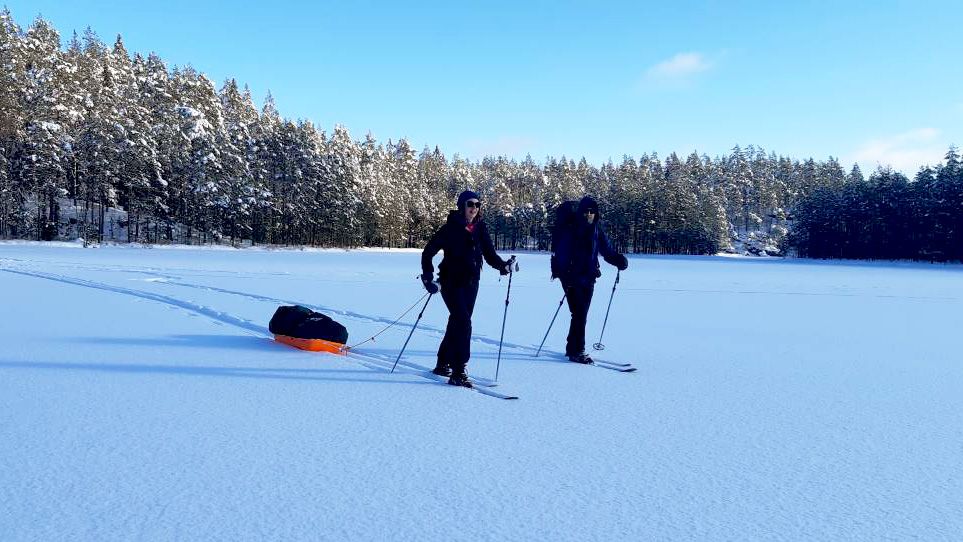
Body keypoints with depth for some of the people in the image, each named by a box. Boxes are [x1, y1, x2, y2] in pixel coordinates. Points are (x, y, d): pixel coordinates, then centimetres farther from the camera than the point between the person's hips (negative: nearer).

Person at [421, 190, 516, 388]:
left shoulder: (480, 229, 3)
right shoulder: (451, 228, -11)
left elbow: (489, 254, 4)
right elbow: (428, 252, -7)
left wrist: (503, 265, -15)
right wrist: (427, 277, -15)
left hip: (471, 283, 6)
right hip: (451, 282, -6)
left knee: (457, 323, 14)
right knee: (463, 323, -16)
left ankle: (442, 364, 31)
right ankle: (458, 373, -13)